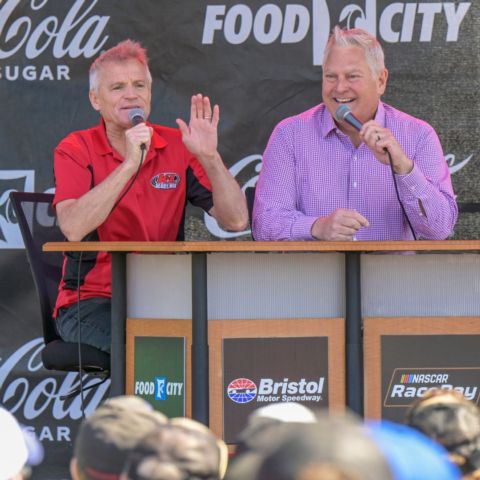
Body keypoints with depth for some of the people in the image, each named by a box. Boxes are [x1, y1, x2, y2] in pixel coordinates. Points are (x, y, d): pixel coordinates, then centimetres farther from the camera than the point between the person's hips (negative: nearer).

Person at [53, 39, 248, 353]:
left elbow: (236, 221, -1)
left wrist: (209, 156, -14)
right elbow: (73, 229, -20)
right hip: (92, 302, -3)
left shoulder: (177, 146, 8)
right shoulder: (76, 150, -1)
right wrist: (130, 163, -23)